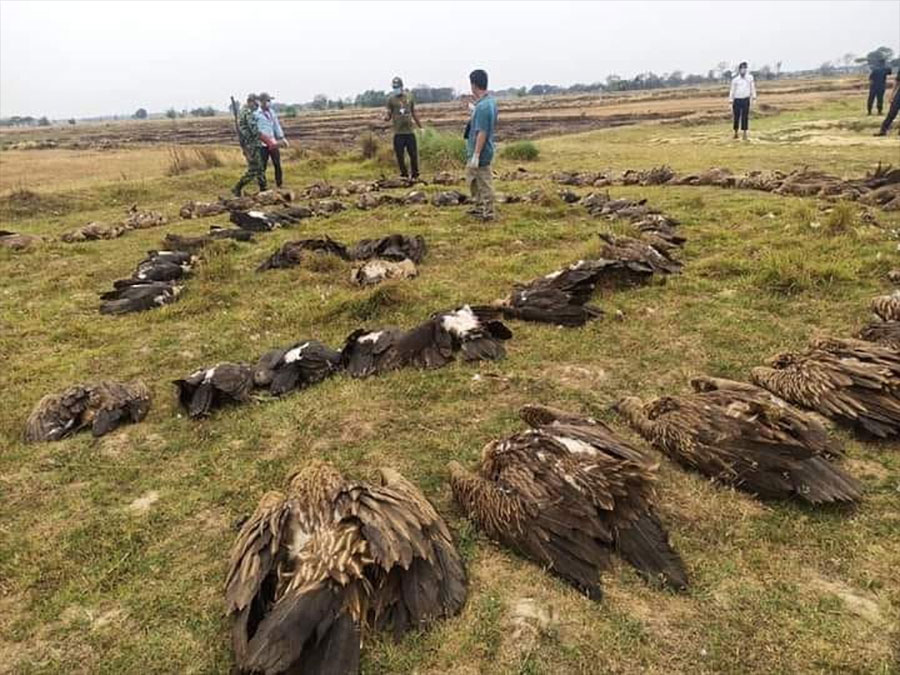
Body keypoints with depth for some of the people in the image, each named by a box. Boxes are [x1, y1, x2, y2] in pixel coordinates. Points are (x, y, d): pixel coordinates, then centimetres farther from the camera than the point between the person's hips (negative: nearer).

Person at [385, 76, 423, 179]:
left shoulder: (410, 97, 11)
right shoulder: (391, 99, 4)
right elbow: (389, 114, 4)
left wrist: (420, 127, 17)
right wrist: (386, 118, -20)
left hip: (410, 131, 2)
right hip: (398, 132, -1)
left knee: (413, 154, 0)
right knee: (400, 156, -1)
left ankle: (415, 175, 15)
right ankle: (404, 175, 13)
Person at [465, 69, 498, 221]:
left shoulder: (482, 106, -24)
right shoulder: (491, 100, 6)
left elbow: (482, 133, -25)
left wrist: (476, 155, -23)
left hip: (481, 152, -10)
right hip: (474, 151, 10)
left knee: (484, 182, 1)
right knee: (471, 177, 21)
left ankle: (488, 214, 11)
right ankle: (479, 207, 31)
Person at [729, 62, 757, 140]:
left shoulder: (750, 77, 3)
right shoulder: (735, 79, 2)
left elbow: (752, 88, 6)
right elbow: (732, 91, 5)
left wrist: (754, 98, -3)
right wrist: (731, 103, 2)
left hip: (746, 100, 0)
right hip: (737, 100, 0)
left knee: (745, 117, -3)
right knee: (736, 117, 4)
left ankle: (745, 134, 0)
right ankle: (736, 133, 19)